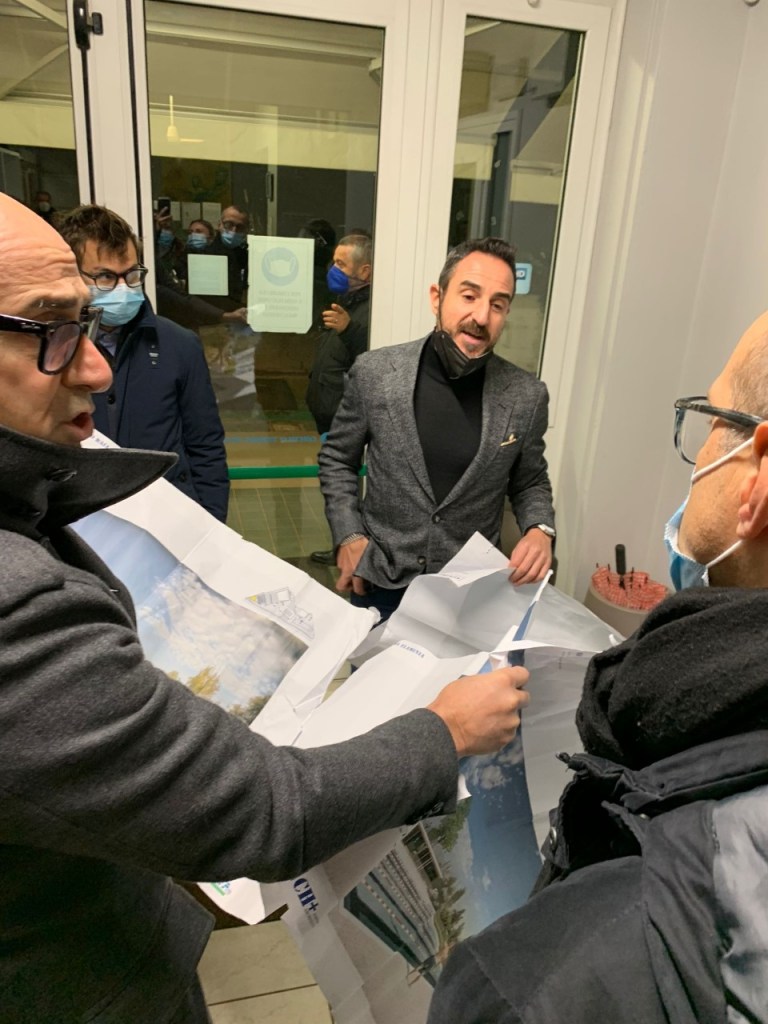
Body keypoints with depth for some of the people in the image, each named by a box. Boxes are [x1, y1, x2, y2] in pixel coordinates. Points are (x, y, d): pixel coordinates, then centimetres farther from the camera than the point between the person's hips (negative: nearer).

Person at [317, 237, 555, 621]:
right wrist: (348, 536, -7)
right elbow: (337, 459, 3)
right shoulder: (374, 372, -10)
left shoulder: (526, 396, -9)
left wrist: (539, 530, -13)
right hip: (381, 583, 0)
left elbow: (530, 483, 6)